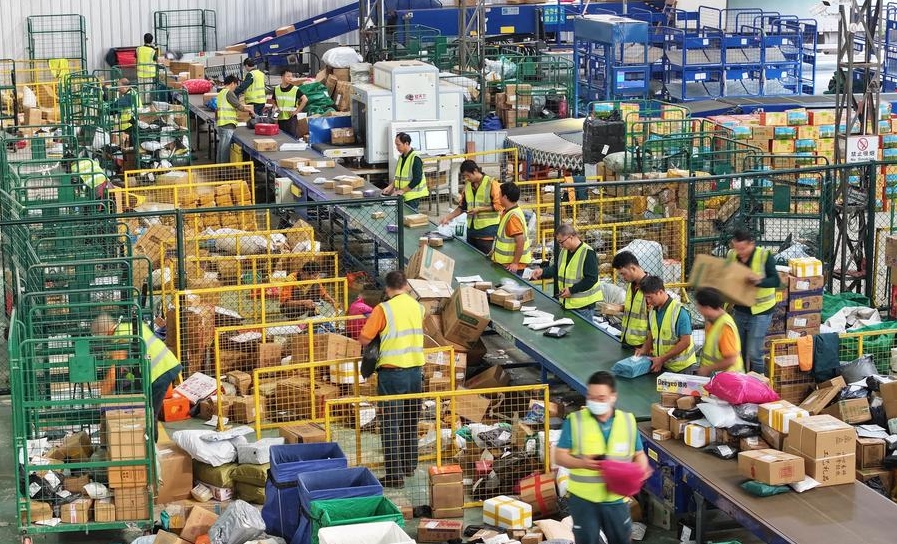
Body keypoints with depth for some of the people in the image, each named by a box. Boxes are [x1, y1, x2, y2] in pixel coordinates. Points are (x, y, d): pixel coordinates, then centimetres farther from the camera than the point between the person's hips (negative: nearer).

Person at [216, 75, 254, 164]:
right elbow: (238, 106, -10)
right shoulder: (229, 92, -11)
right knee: (226, 147, -6)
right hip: (228, 124, -9)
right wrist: (249, 109, 6)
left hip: (221, 123, 9)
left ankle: (220, 165, 17)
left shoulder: (221, 93, 18)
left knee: (221, 146, 13)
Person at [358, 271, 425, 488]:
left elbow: (363, 340, -9)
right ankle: (410, 465, 31)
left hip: (392, 372, -5)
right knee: (411, 421, 19)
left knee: (391, 424, -1)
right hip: (416, 370, 6)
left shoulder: (383, 309, -12)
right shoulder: (418, 307, 5)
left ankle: (395, 474, -3)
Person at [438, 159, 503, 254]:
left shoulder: (491, 183, -7)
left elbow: (498, 205, -10)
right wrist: (448, 217, 9)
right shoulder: (467, 185, 12)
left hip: (487, 230, -6)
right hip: (471, 229, 6)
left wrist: (479, 209, -15)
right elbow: (462, 206, 20)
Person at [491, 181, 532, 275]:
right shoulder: (507, 212, 8)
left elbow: (520, 241, -27)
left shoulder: (513, 216, -23)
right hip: (506, 262, 9)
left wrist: (515, 263, -26)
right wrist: (496, 250, 20)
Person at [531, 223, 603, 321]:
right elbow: (556, 269, 17)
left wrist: (572, 290, -21)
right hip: (567, 302, 8)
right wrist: (543, 272, -3)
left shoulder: (588, 253, -18)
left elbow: (591, 279, -21)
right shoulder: (564, 251, 9)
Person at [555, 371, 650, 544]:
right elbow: (559, 456, -8)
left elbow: (639, 454, 9)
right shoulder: (575, 421, -9)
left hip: (616, 498, 3)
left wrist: (642, 467, -15)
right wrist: (581, 463, -28)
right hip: (583, 499, -3)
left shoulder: (628, 421, 0)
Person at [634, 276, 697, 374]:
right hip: (662, 366, 6)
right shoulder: (652, 311, 7)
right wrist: (644, 349, -4)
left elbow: (685, 342, -17)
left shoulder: (679, 311, -16)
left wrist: (662, 359, -19)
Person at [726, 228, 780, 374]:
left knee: (754, 353, -6)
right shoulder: (731, 255, -3)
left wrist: (758, 281, -42)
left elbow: (775, 280, -23)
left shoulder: (764, 256, -17)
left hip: (759, 311, -5)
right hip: (739, 310, 5)